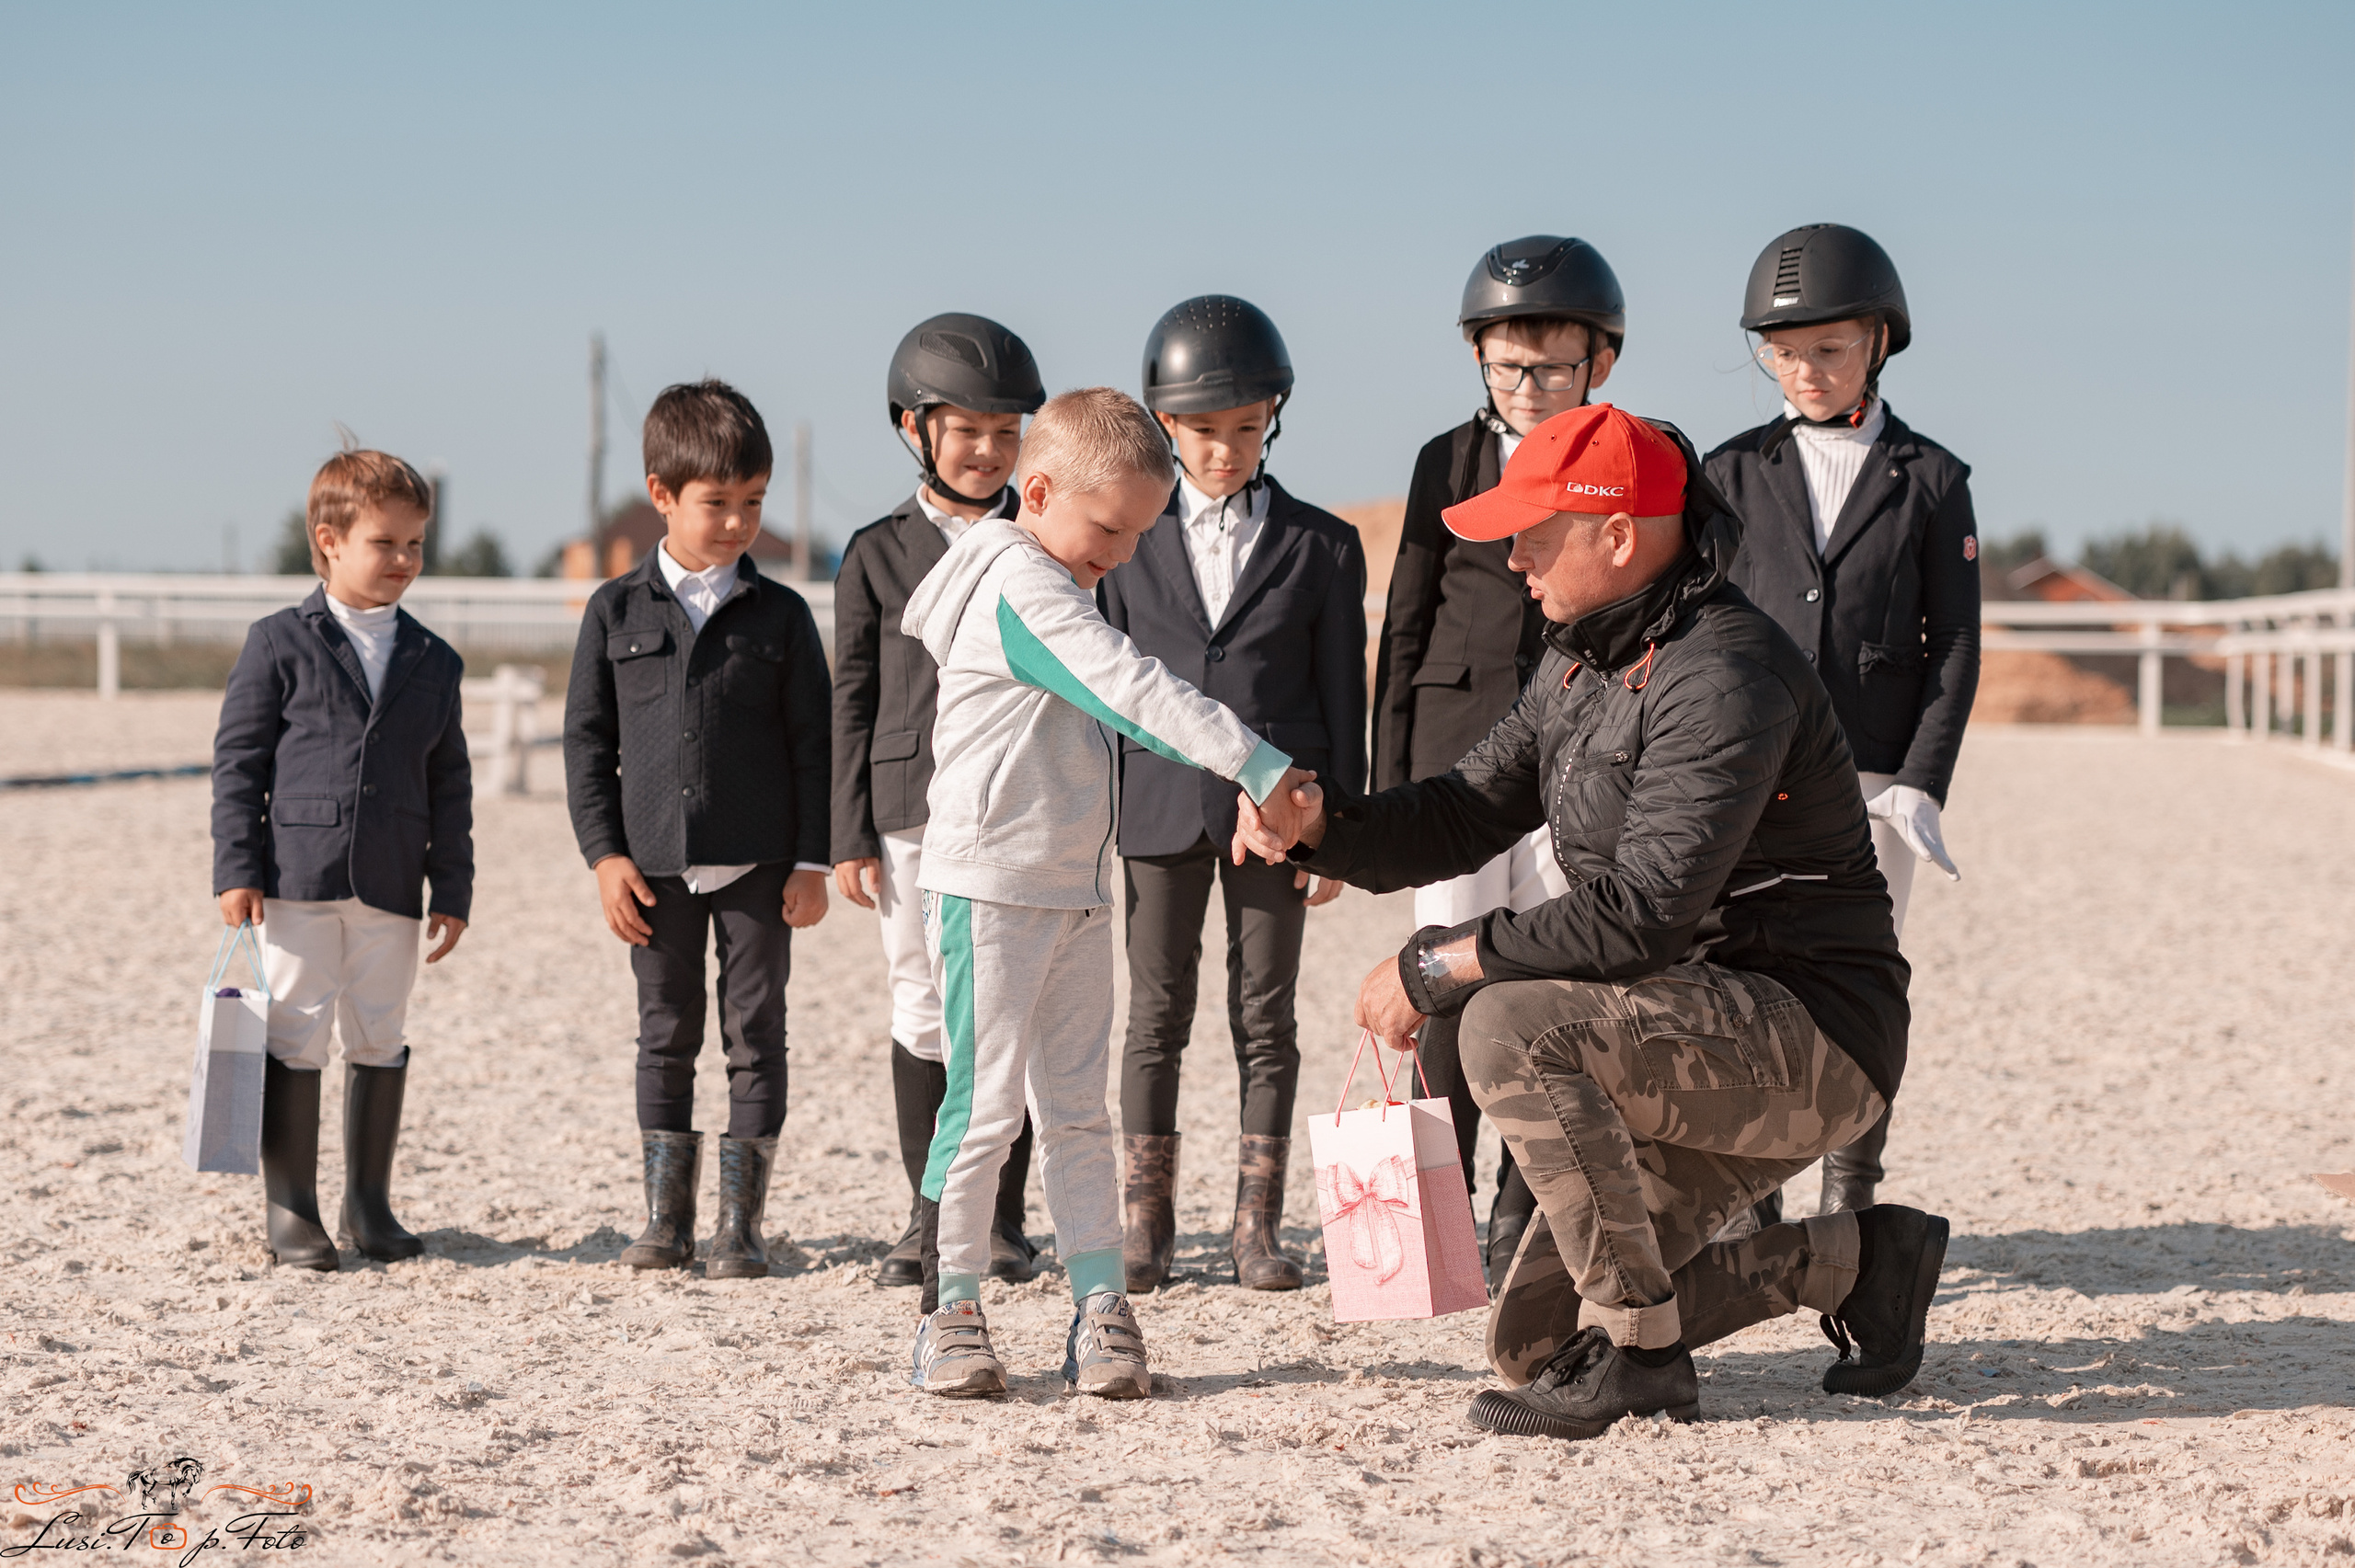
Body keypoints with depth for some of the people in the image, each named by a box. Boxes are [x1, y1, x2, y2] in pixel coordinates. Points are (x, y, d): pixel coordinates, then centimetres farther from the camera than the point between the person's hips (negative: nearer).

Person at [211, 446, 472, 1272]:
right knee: (295, 1040, 0)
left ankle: (369, 1204, 20)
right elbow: (238, 759, -1)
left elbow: (449, 783, 12)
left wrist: (452, 887, 7)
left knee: (381, 1044, 9)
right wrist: (237, 869, -8)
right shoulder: (279, 644, 0)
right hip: (297, 879, -3)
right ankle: (291, 1211, 7)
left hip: (391, 887, 3)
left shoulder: (434, 662, 10)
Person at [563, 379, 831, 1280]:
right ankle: (665, 1218, 15)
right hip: (654, 863, 1)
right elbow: (586, 738, 4)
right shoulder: (617, 612, 3)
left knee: (755, 1037, 1)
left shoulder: (780, 616, 1)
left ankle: (740, 1225, 7)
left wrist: (813, 861, -3)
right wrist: (604, 853, -4)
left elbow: (812, 746, 2)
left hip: (758, 865, -1)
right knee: (666, 1038, 8)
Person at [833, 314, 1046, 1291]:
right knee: (923, 1012, 4)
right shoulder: (878, 554, 5)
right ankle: (928, 1217, 12)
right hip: (913, 811, 0)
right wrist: (850, 836, 1)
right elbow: (853, 698, 5)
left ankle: (1001, 1216, 11)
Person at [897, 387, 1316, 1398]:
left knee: (1077, 1109, 9)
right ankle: (951, 1316, 5)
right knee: (986, 1103, -4)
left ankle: (1101, 1312, 11)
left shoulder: (1055, 586, 15)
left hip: (1076, 890, 10)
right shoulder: (1019, 586, -17)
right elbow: (1131, 689, -28)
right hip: (992, 889, -10)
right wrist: (1252, 762, -34)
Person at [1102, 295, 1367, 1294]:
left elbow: (1343, 696, 3)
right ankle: (1145, 1223, 11)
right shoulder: (1129, 540, 6)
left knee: (1266, 1021, 4)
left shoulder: (1321, 547, 3)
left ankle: (1257, 1226, 10)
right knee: (1156, 1016, 5)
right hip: (1159, 806, 1)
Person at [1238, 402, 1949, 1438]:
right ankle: (1857, 1261, 20)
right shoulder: (1582, 664, 10)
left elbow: (1639, 915, -29)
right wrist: (1324, 826, -6)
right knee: (1533, 1341, 7)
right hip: (1706, 1052, 10)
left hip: (1811, 1041, -10)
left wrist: (1434, 969, -23)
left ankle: (1638, 1351, -18)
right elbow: (1469, 813, 14)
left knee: (1512, 1025, -30)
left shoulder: (1724, 677, -22)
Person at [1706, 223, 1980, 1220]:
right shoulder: (1735, 473, 9)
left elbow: (1954, 645, 3)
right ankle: (1749, 1212, 5)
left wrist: (1921, 783, -7)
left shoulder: (1929, 481, 5)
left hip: (1874, 779, -1)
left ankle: (1849, 1213, 9)